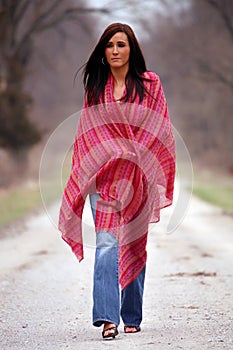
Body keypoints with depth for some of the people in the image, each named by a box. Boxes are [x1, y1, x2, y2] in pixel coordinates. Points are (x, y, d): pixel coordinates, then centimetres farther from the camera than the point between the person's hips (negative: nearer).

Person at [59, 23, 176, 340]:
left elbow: (160, 131, 4)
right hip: (103, 173, 0)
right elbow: (87, 134, 11)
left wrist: (138, 157, -5)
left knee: (135, 245, 7)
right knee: (106, 243, -12)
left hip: (139, 176, 0)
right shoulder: (95, 87, 9)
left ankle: (132, 316, 18)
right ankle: (107, 316, -19)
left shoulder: (150, 84, 4)